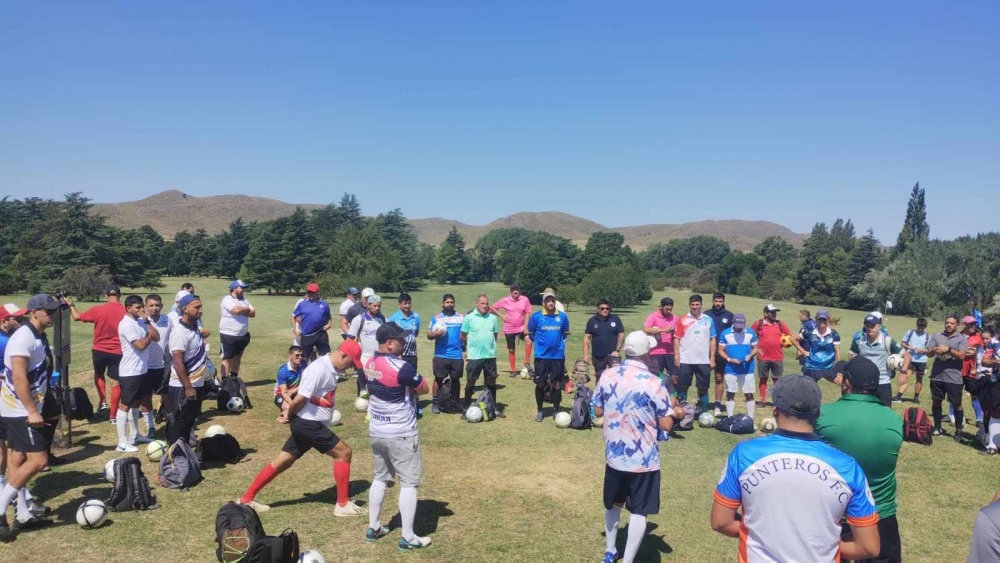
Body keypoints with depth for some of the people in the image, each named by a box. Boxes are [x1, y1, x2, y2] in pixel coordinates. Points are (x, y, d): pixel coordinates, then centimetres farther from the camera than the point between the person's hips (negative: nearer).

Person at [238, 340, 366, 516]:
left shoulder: (331, 368, 9)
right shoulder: (319, 369, -22)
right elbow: (300, 400, -21)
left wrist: (290, 412, 0)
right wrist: (289, 414, -3)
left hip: (311, 425, 9)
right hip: (308, 423, -9)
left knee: (281, 463, 14)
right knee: (344, 452, -6)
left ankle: (246, 499, 24)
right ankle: (343, 504, 2)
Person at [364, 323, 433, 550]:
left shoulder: (370, 365, 3)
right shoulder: (401, 367, -22)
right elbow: (424, 389, -11)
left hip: (376, 431, 8)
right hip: (401, 434, -8)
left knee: (380, 478, 21)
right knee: (409, 483, 2)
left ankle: (373, 527, 28)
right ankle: (408, 538, 6)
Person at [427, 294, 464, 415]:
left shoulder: (461, 317, 5)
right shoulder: (436, 318, 3)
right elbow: (429, 335, 2)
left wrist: (466, 345, -3)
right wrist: (435, 334, -20)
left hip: (457, 355, 1)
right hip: (440, 355, -1)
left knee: (455, 379, 10)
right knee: (439, 378, 4)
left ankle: (456, 403, 21)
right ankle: (435, 403, 15)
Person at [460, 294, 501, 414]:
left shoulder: (493, 318, 3)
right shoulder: (469, 318, -7)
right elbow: (463, 337, -1)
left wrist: (489, 345, 5)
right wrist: (472, 345, 5)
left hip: (490, 355, 3)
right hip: (474, 356, -3)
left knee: (491, 381, 12)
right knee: (471, 381, 6)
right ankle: (466, 408, 16)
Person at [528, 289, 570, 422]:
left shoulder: (562, 317, -1)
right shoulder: (536, 317, -5)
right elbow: (531, 334, 8)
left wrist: (558, 343, 11)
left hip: (558, 356, 1)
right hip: (541, 356, -1)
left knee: (557, 384, 7)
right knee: (540, 384, 5)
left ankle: (556, 411, 20)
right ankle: (540, 411, 20)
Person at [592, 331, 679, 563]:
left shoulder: (607, 375, -5)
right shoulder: (654, 383, -18)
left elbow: (597, 411, 5)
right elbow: (666, 425, -13)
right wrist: (674, 412, 7)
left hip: (613, 455, 5)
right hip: (643, 459, -5)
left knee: (613, 504, 23)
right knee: (639, 512, 7)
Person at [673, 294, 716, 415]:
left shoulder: (708, 320, 5)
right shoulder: (682, 320, 0)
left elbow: (713, 339, 6)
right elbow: (677, 339, -1)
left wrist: (712, 358, 2)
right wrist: (676, 357, -7)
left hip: (704, 361, 1)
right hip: (685, 360, -1)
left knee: (703, 388, 8)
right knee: (682, 387, 4)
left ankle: (704, 412, 17)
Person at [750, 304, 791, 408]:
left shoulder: (780, 324, 5)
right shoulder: (758, 323, -1)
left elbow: (790, 336, 11)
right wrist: (754, 348, -1)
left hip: (778, 358, 1)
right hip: (763, 357, -1)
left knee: (777, 379, 7)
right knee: (763, 378, 9)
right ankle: (762, 400, 17)